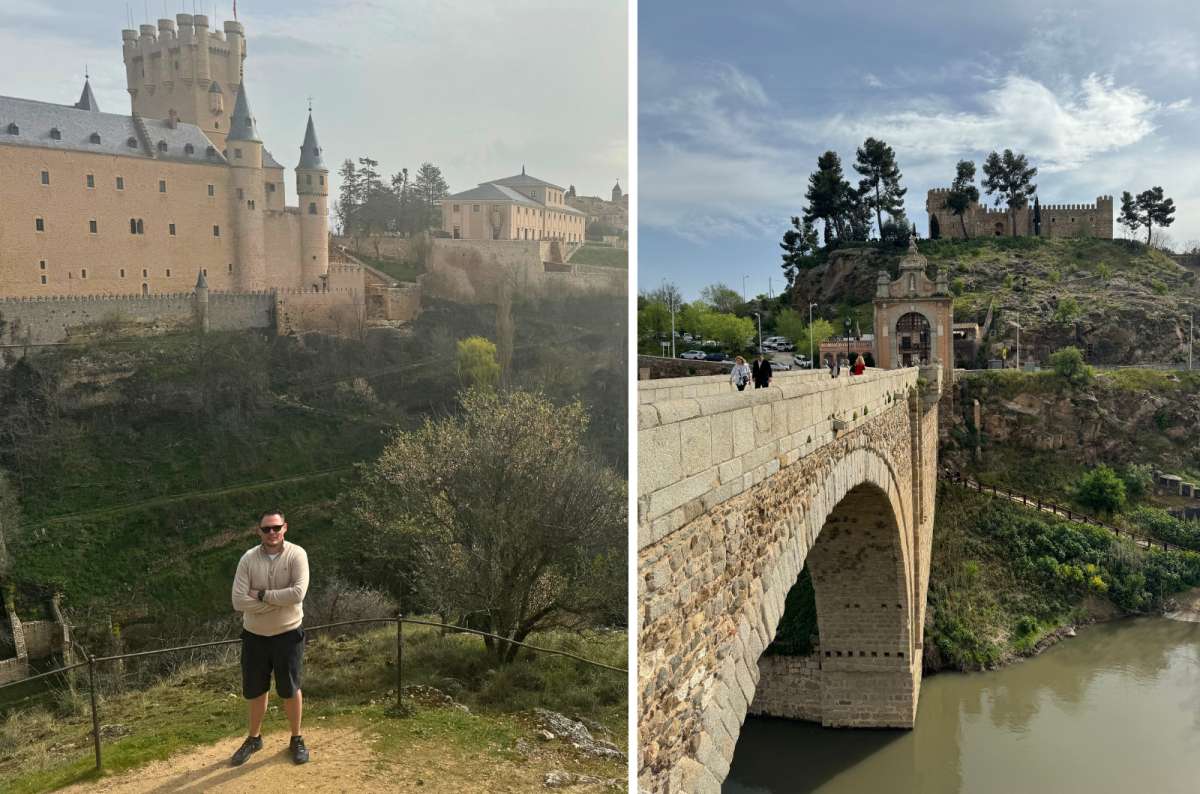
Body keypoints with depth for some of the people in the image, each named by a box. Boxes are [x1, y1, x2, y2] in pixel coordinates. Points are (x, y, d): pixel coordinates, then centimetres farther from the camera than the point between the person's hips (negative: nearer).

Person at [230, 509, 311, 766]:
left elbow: (298, 593, -25)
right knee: (255, 690, 17)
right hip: (254, 635, 2)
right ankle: (254, 738, 37)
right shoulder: (248, 559, -8)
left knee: (290, 689, 10)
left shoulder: (296, 555, -13)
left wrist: (262, 595, -19)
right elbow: (239, 600, -16)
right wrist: (278, 601, -19)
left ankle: (296, 739, 29)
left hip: (287, 634, -2)